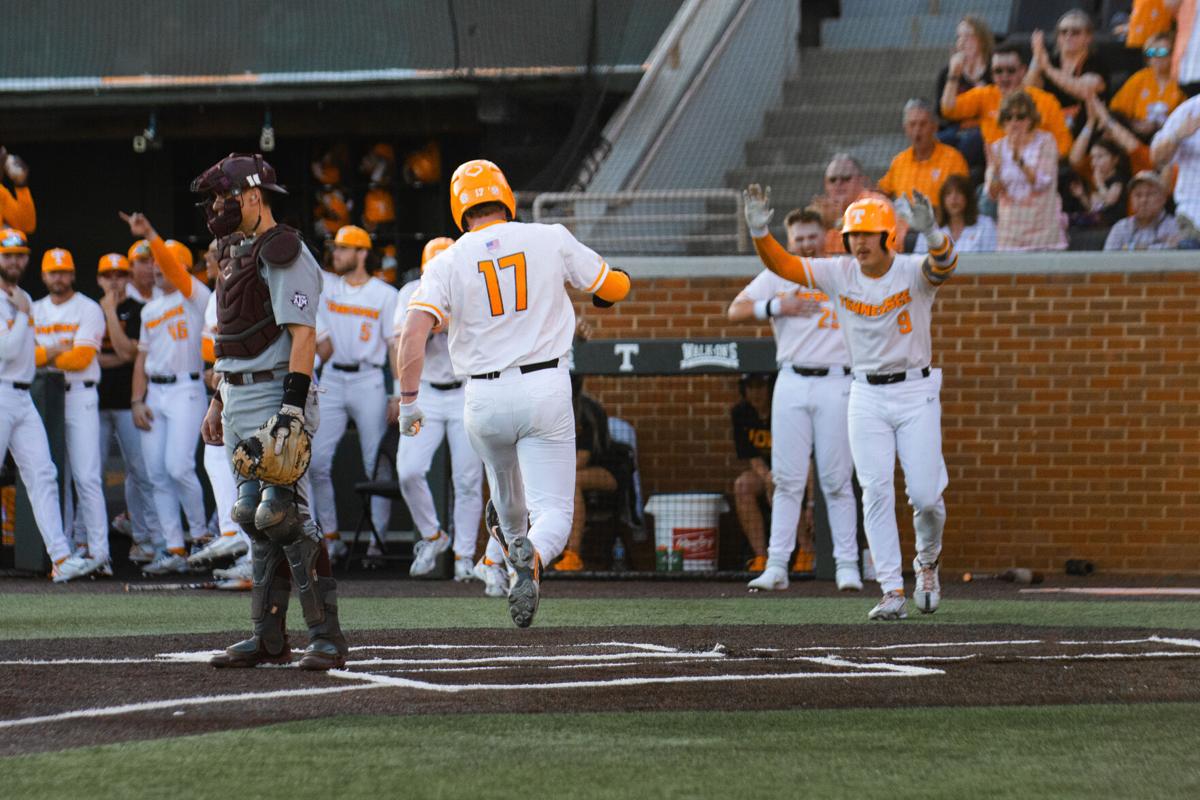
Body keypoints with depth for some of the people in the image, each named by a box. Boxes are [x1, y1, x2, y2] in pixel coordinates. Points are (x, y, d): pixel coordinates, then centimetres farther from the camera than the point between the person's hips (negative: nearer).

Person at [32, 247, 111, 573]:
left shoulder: (89, 310, 0)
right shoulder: (35, 311, 15)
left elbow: (82, 357, -11)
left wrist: (44, 356, -4)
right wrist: (52, 352, -13)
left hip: (80, 396, -5)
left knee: (87, 477, -11)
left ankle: (98, 553, -15)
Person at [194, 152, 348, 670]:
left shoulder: (283, 255, -12)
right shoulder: (236, 254, 18)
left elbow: (302, 334, -19)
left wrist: (293, 406, -27)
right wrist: (219, 402, 23)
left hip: (274, 397, -10)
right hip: (239, 402, 10)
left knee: (283, 517, -14)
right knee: (256, 519, 10)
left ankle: (327, 636, -11)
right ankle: (269, 638, 14)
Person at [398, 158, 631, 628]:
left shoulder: (448, 263, 0)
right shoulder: (549, 240, 1)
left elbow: (414, 330, -13)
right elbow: (615, 287, 10)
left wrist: (408, 401, -8)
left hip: (485, 397, 1)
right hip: (546, 388, -1)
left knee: (508, 496, 30)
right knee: (553, 511, -5)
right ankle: (533, 557, -34)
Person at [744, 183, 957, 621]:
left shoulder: (914, 272, -13)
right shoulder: (839, 274, -3)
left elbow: (944, 264, -35)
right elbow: (782, 264, -9)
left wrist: (930, 232, -57)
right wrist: (759, 231, -29)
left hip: (916, 392, -2)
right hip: (866, 396, 2)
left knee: (926, 495, -5)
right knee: (877, 492, -7)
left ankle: (927, 563, 27)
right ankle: (893, 594, -7)